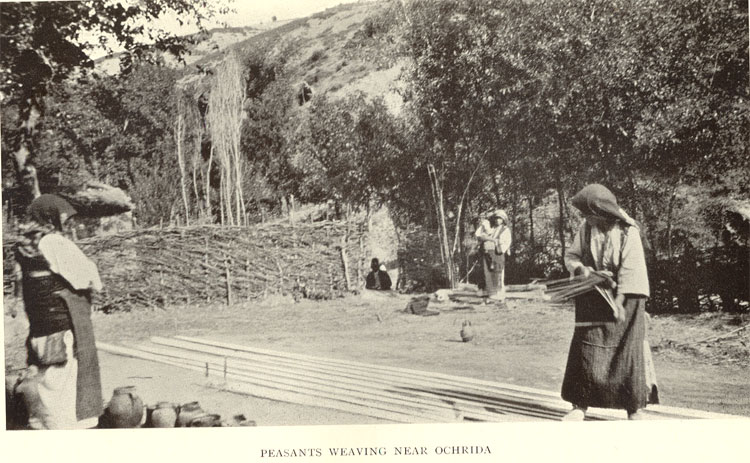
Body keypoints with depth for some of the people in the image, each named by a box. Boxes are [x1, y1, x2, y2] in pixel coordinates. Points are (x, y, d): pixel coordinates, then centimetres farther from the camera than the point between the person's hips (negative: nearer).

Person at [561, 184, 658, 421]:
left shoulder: (628, 232, -14)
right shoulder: (586, 228, -2)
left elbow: (630, 270, -18)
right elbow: (571, 256, 6)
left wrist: (619, 301, -25)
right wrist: (580, 268, -16)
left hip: (625, 297, -3)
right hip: (593, 299, 3)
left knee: (628, 351, 0)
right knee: (586, 349, -1)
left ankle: (635, 407, 12)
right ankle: (580, 405, 7)